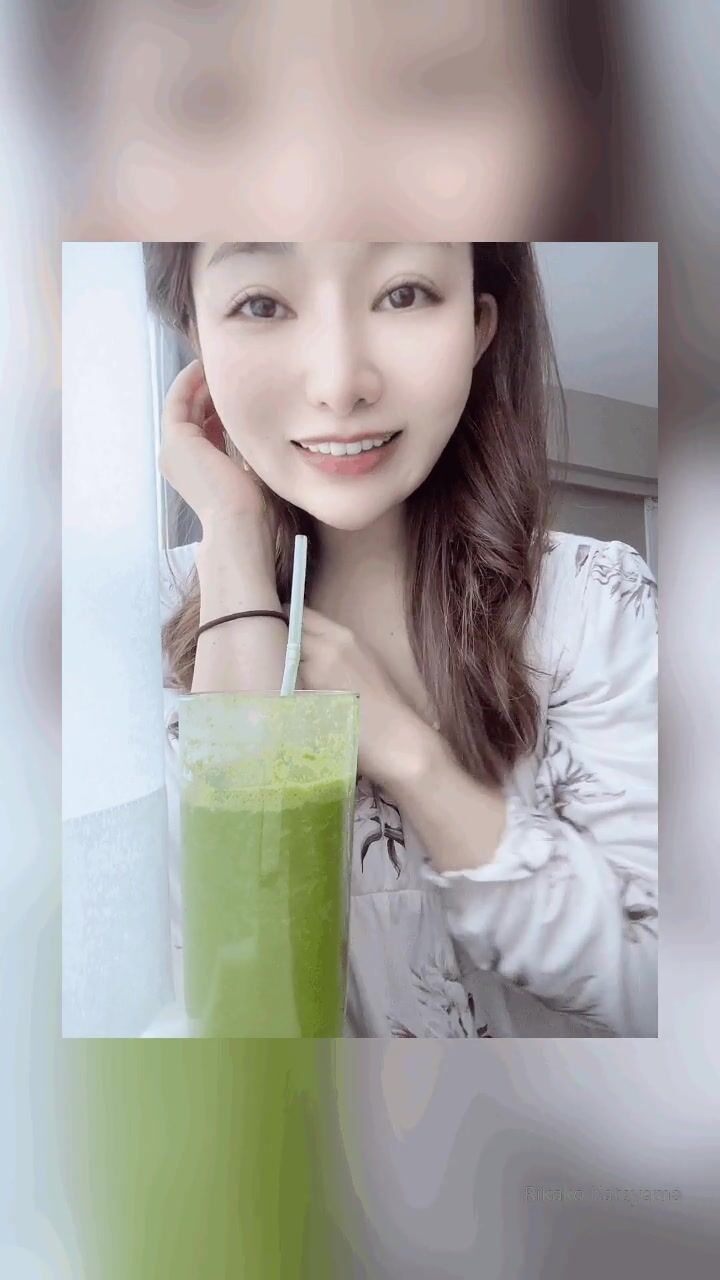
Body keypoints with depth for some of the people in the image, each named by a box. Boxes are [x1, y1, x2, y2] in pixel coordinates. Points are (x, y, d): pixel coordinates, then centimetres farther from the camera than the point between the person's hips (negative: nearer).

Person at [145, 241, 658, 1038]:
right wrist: (231, 540, -23)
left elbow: (644, 989, -14)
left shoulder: (600, 602, -14)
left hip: (544, 1028, 1)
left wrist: (401, 747, -25)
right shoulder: (163, 611, -10)